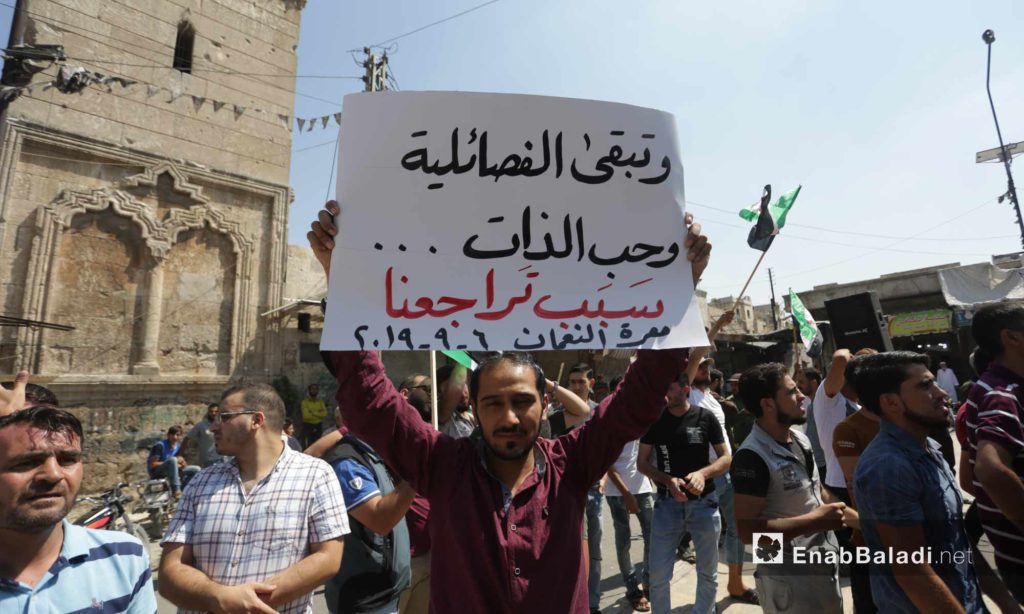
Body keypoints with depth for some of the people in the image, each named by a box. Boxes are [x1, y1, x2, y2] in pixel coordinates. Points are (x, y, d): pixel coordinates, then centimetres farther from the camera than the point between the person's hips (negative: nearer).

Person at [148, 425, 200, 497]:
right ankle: (176, 490, -36)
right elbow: (152, 464, -20)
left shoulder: (178, 445, 4)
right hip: (156, 473, -7)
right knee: (173, 460, -38)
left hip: (169, 472, 7)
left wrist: (181, 462, -13)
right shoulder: (160, 445, -17)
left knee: (196, 469, -6)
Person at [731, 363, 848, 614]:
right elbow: (748, 530, -28)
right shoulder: (752, 456, -26)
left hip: (826, 567, 8)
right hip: (790, 578, -8)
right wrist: (816, 520, -24)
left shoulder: (800, 438, 2)